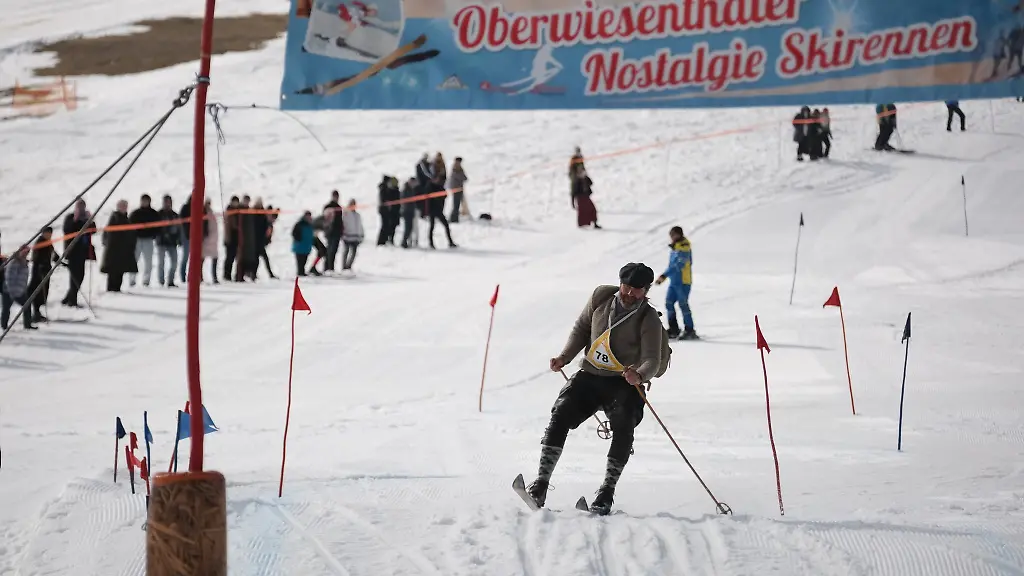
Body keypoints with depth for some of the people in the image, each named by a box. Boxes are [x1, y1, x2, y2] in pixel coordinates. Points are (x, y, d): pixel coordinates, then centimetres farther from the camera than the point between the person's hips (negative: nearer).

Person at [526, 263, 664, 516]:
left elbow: (652, 359, -20)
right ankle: (540, 485, -17)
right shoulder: (601, 297, 0)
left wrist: (640, 375, -42)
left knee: (623, 427, -27)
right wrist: (565, 357, 1)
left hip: (624, 384, -3)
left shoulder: (649, 320, -12)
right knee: (561, 415, -16)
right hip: (590, 375, 3)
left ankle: (607, 490, -20)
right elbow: (581, 328, 14)